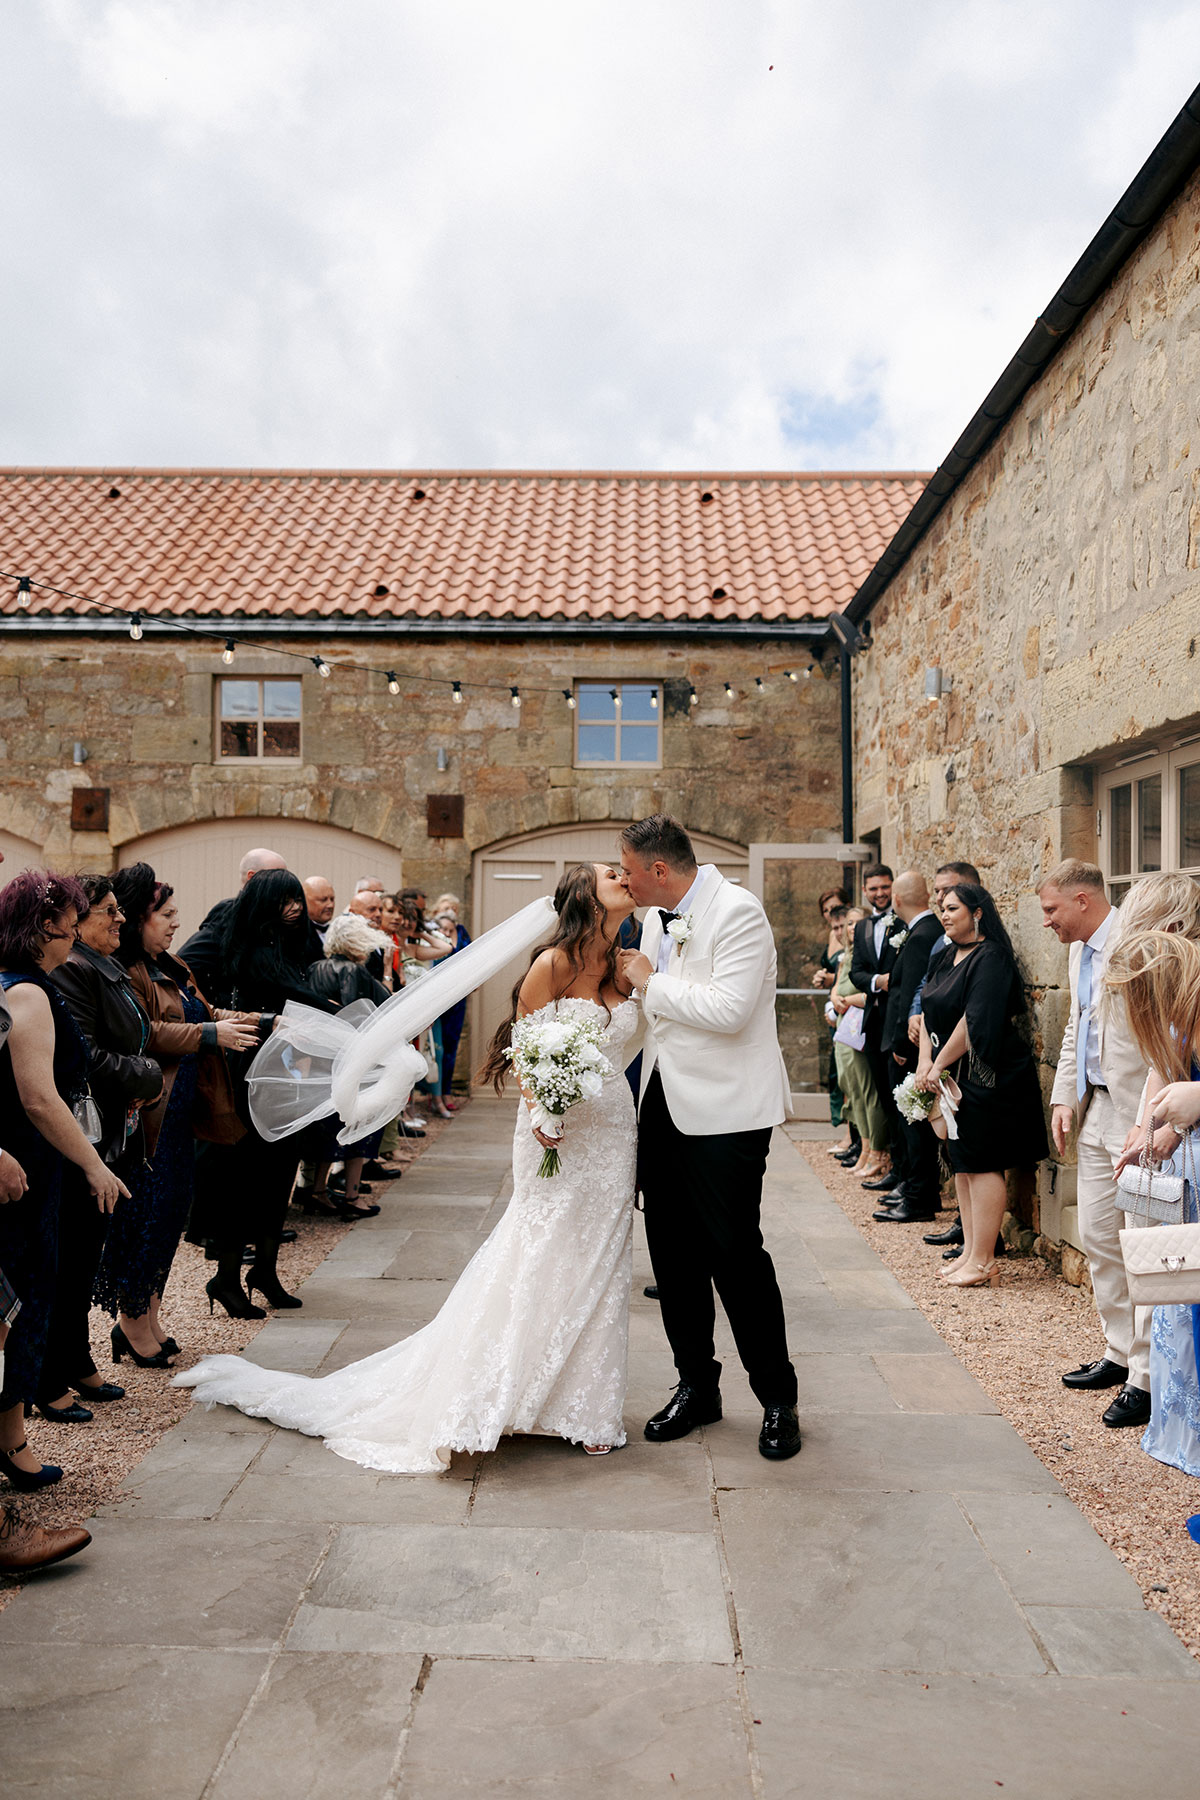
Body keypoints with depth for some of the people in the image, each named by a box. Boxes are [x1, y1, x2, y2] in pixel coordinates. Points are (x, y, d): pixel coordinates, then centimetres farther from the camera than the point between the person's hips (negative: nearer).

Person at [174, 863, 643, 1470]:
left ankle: (583, 1406, 25)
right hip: (560, 1136, -6)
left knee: (595, 1269, 11)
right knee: (539, 1265, -2)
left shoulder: (623, 968, 7)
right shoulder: (554, 963, -10)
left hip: (612, 1134, 6)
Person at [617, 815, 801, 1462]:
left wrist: (651, 981, -15)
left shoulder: (738, 912, -15)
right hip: (665, 1107, 8)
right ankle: (696, 1386, 29)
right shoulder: (658, 918, 11)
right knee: (673, 1253, 12)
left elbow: (727, 1010, -25)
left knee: (735, 1252, -2)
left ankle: (778, 1400, 16)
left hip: (725, 1113, -8)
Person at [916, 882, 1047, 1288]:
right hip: (954, 1076, 9)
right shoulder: (948, 957, 13)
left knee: (981, 1164, -4)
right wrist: (925, 1060, -5)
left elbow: (975, 1020, -20)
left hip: (987, 1078, -9)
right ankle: (970, 1251, 22)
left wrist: (939, 1065, -14)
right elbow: (927, 1010, 8)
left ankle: (983, 1261, 3)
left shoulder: (991, 958, -14)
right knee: (962, 1163, 12)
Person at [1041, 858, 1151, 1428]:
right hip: (1095, 1114, 10)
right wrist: (1064, 1098, 14)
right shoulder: (1080, 952, 14)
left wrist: (1150, 1122, -21)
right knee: (1098, 1240, 16)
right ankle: (1119, 1353, 31)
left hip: (1139, 1118, -9)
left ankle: (1147, 1378, 9)